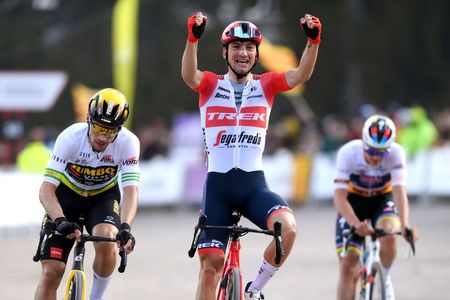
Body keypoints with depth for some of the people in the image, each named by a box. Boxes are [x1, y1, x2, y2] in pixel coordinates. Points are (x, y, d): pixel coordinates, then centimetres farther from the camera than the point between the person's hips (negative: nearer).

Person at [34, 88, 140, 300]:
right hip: (67, 195, 0)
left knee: (106, 241, -31)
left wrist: (125, 227, -51)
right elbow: (46, 190, -35)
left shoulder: (128, 142, -27)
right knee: (51, 272, -10)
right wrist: (60, 221, -52)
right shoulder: (70, 138, -31)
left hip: (103, 197, 1)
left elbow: (130, 191, -33)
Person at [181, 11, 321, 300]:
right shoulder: (210, 85, 4)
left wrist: (313, 41, -28)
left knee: (288, 227, -27)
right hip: (218, 183, 0)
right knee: (211, 263, -3)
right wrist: (193, 38, -37)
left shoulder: (266, 85, 8)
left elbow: (301, 74, -10)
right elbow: (188, 75, -18)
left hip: (254, 183, 1)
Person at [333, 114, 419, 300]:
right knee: (347, 265, -10)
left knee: (389, 238, -31)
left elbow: (399, 191, -36)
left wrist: (405, 225, -53)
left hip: (382, 200, 0)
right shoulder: (348, 152, -30)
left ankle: (384, 279, -2)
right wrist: (356, 224, -51)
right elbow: (339, 196, -35)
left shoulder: (396, 153, -27)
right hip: (353, 202, 0)